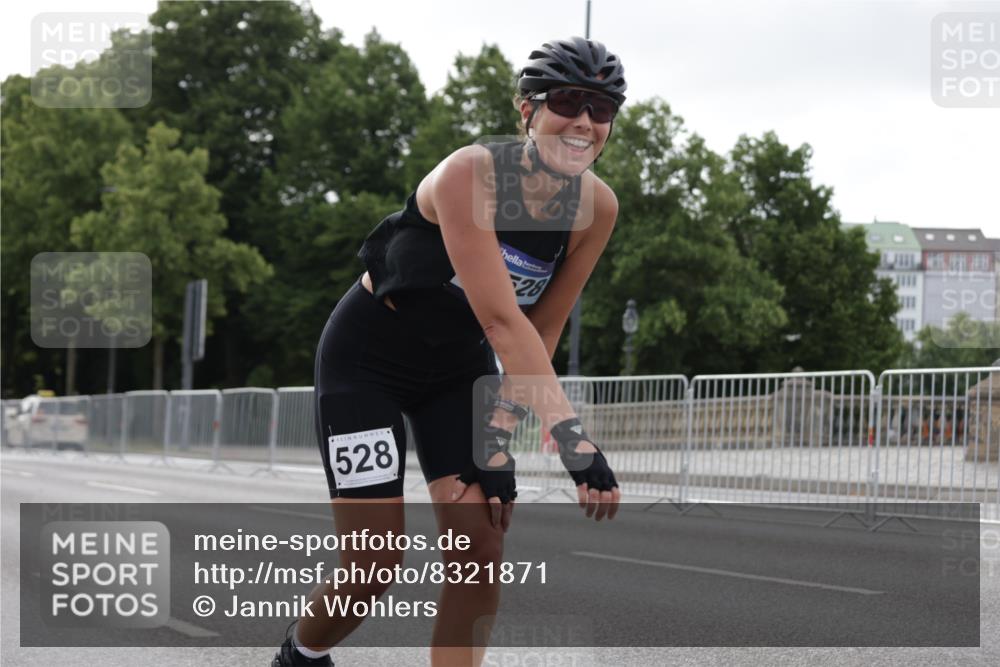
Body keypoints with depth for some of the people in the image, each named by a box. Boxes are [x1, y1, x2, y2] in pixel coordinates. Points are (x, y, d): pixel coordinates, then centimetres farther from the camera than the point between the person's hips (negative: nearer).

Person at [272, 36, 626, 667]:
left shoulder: (597, 207, -14)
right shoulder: (470, 174, -32)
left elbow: (541, 331, -8)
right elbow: (501, 320, -38)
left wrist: (498, 438, -15)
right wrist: (575, 439, -44)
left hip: (458, 366, 5)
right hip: (368, 357, -5)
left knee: (483, 546, -10)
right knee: (377, 565, -7)